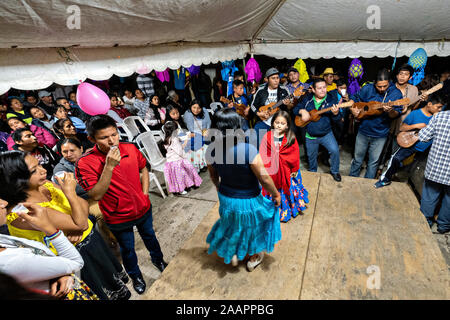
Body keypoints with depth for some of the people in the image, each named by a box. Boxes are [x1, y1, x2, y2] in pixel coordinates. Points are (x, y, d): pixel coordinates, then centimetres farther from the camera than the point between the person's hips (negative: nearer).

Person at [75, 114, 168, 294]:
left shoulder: (130, 148, -14)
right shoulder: (85, 163, -24)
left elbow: (143, 169, 4)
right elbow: (96, 195, -29)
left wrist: (144, 194, -2)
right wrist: (109, 167, -38)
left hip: (143, 209, 3)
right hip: (118, 218, -3)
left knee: (149, 236, 28)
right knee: (127, 248, 21)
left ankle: (158, 259, 58)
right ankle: (135, 275, 51)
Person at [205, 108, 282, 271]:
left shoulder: (212, 149, -18)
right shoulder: (249, 150, -34)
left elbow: (213, 175, 0)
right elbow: (264, 179, -24)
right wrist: (276, 194, -5)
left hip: (225, 197, 4)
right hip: (248, 200, -3)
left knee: (233, 224, 33)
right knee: (253, 226, 26)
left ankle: (232, 254, 53)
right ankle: (253, 259, 50)